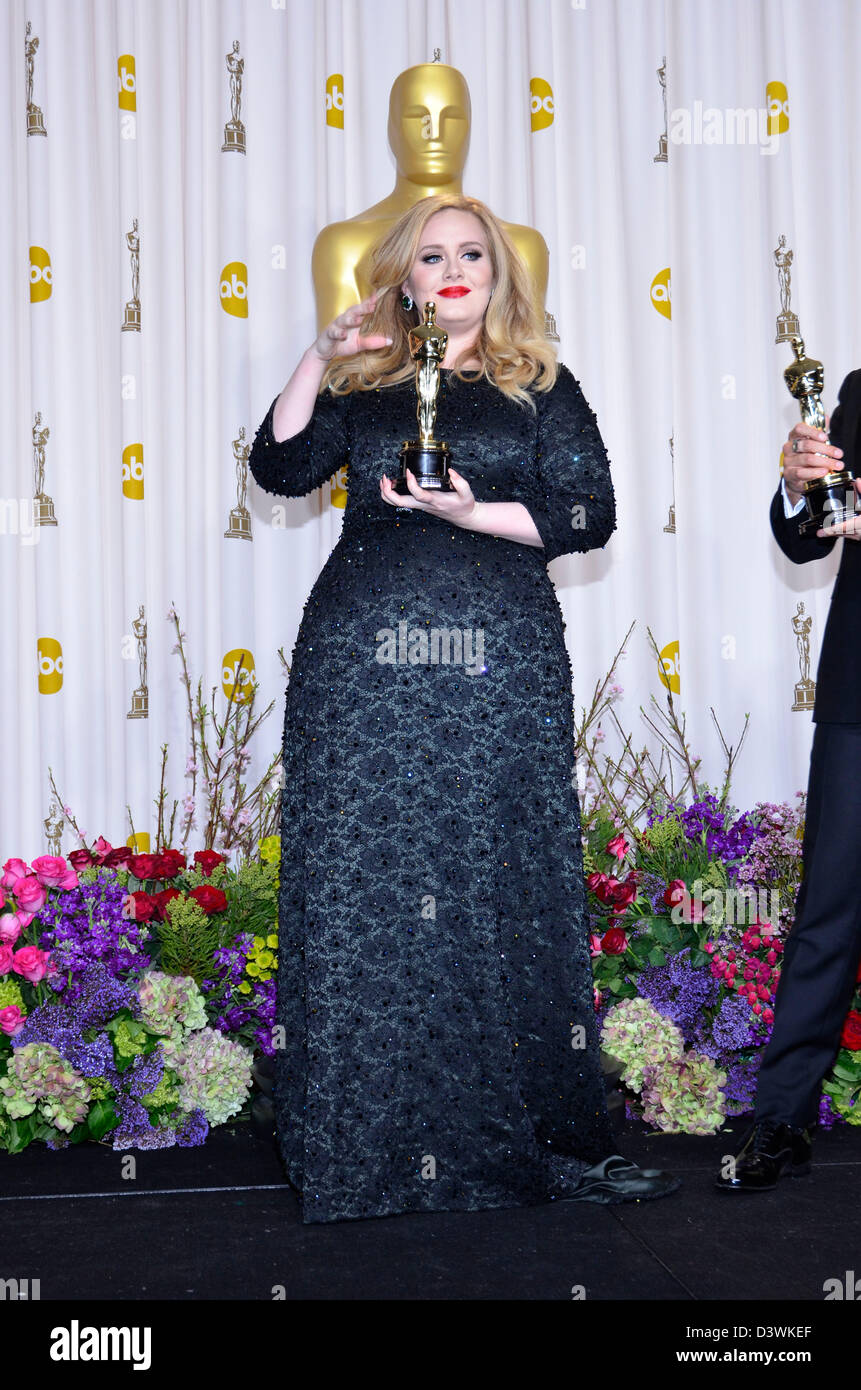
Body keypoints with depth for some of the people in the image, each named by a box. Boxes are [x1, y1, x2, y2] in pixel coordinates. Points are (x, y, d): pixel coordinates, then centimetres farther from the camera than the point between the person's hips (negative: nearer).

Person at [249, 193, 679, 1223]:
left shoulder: (540, 388, 15)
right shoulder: (361, 389, 20)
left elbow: (590, 514, 5)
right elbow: (280, 468, 7)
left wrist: (470, 512, -7)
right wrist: (319, 358, 0)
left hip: (498, 664, -1)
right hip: (362, 660, 2)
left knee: (503, 883, -3)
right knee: (362, 884, -2)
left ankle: (541, 1138, 6)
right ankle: (363, 1143, 6)